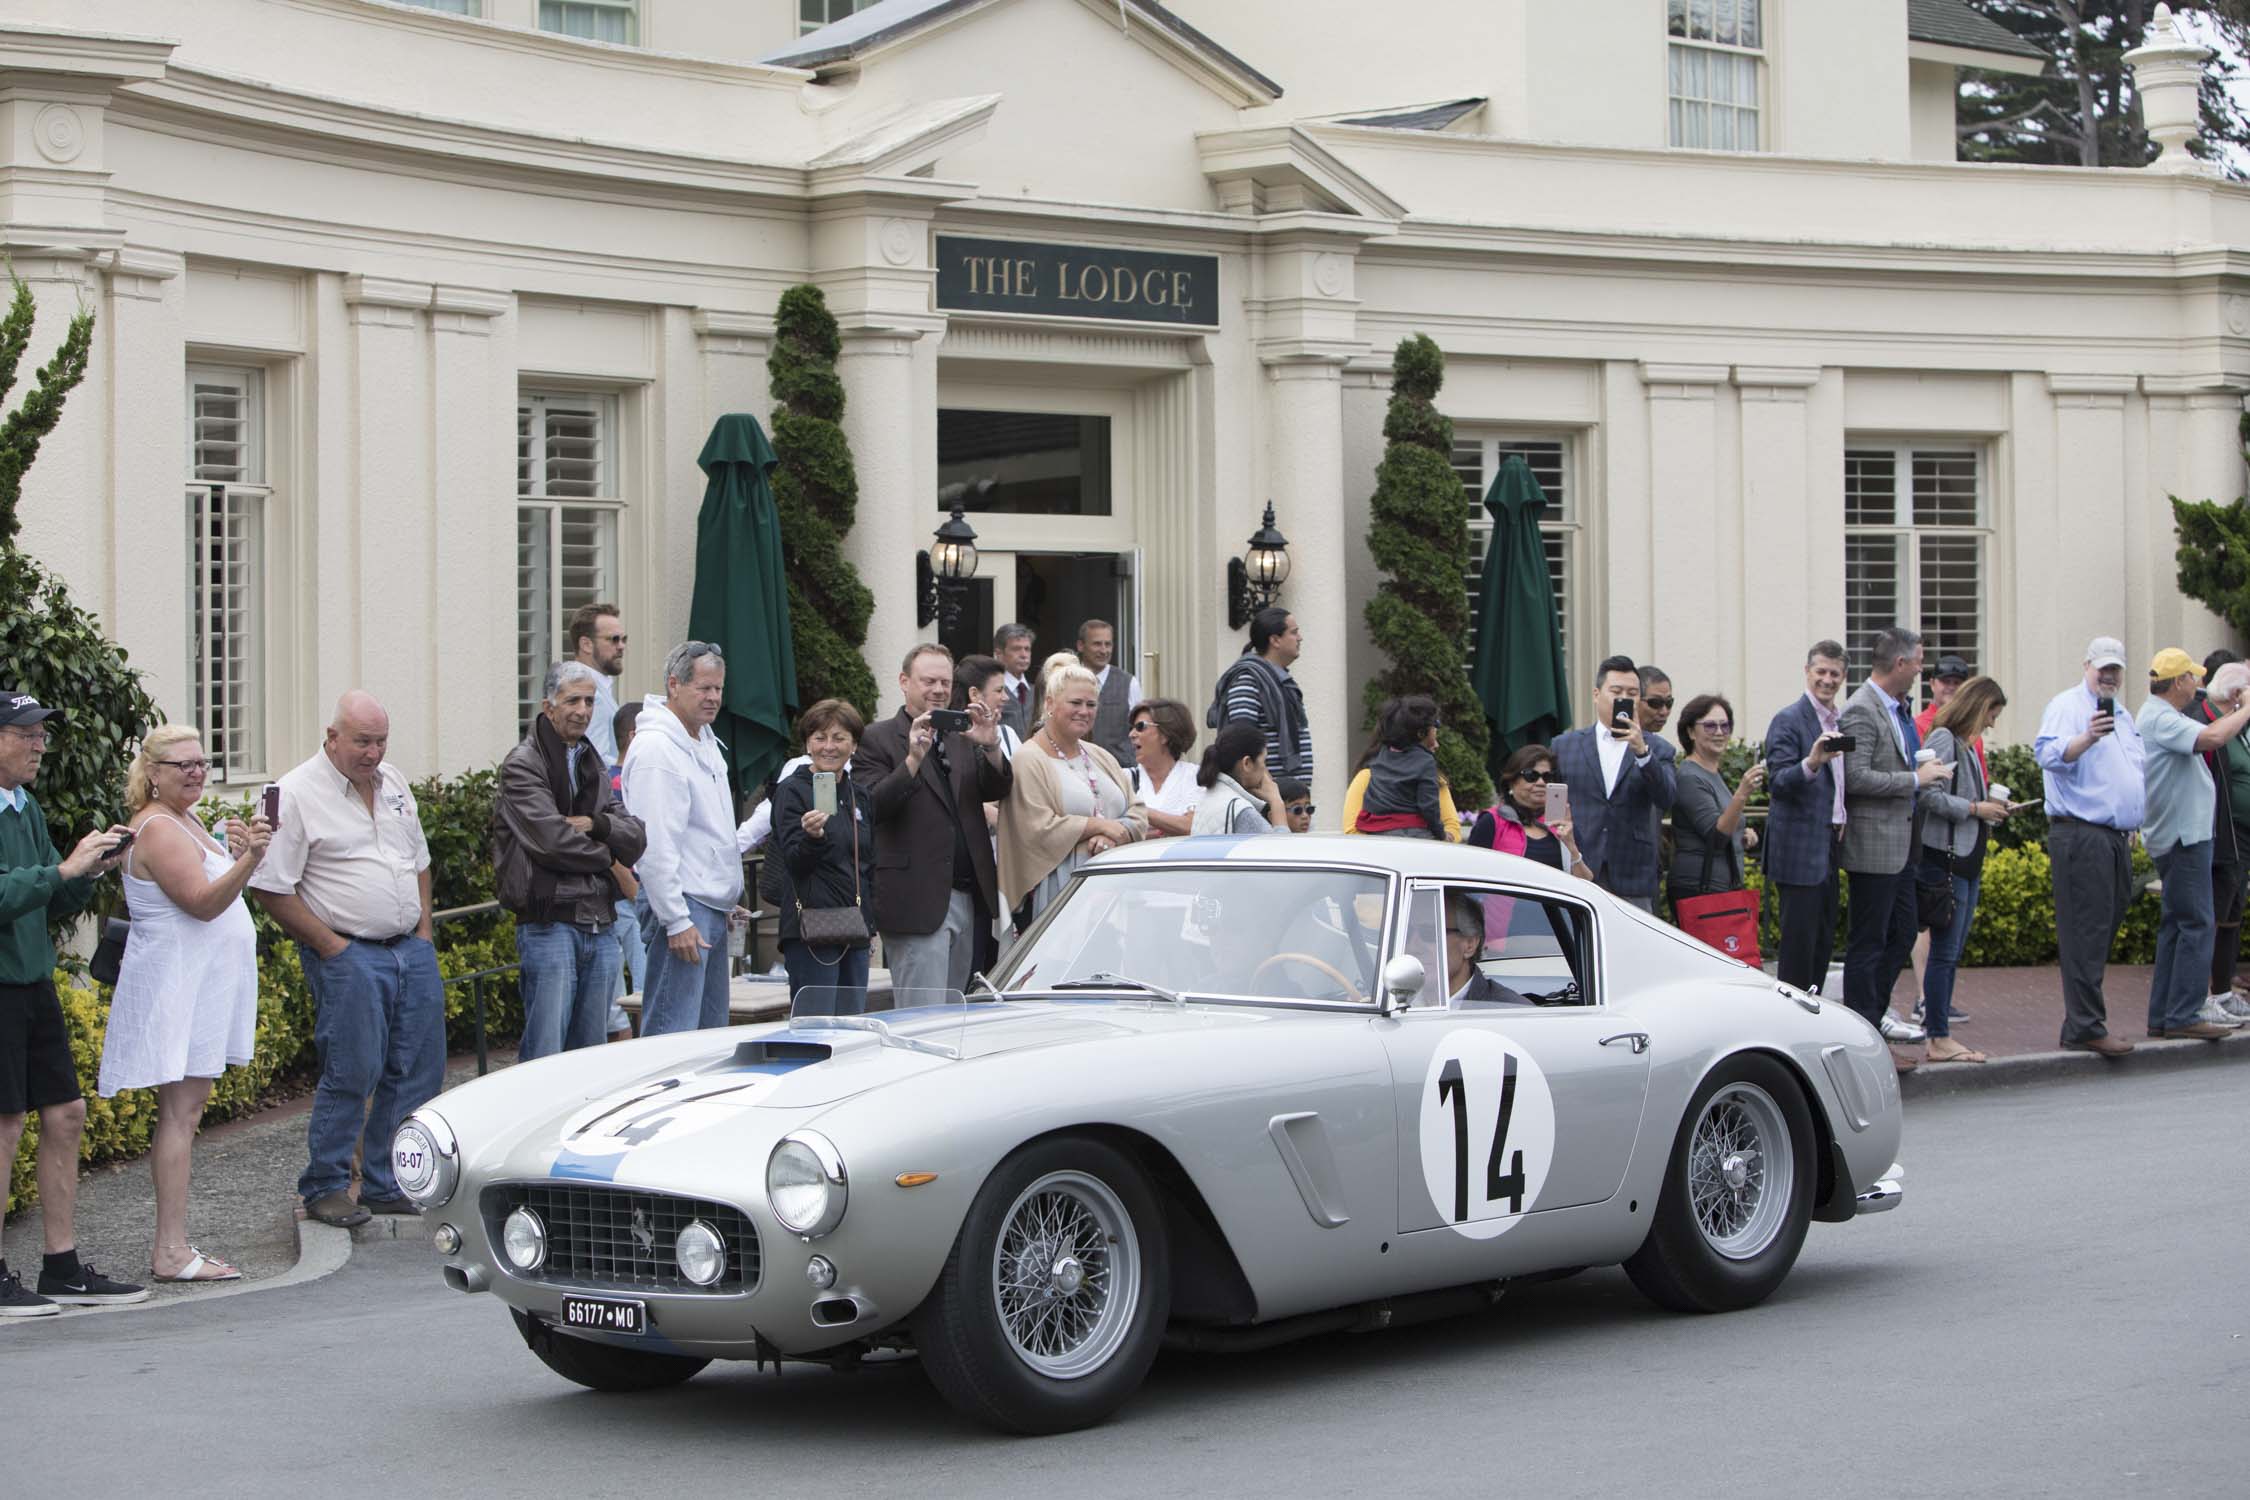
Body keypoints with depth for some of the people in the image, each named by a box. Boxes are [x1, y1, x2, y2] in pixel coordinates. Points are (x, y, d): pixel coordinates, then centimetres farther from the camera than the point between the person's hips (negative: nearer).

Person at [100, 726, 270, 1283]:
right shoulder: (157, 829, -14)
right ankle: (171, 1251, -12)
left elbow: (216, 896, 23)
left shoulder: (186, 822, 17)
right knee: (180, 1113, -11)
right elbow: (202, 902, -24)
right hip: (174, 988, -10)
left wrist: (236, 854, 8)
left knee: (187, 1111, 9)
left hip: (201, 989, 10)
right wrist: (247, 860, -37)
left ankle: (172, 1246, 11)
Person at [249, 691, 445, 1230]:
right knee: (351, 1074, -7)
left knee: (419, 1071, 6)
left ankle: (387, 1185, 16)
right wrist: (329, 945, -12)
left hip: (411, 949, 7)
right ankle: (325, 1188, 7)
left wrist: (424, 932, 13)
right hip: (348, 955, -7)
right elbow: (270, 888, -11)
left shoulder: (393, 783, 13)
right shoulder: (298, 794, -9)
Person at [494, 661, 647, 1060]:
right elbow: (550, 840, -16)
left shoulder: (594, 766, 19)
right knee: (545, 1056, -10)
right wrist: (604, 854, 0)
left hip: (600, 926, 8)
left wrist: (597, 824, -8)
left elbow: (636, 840, 12)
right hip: (549, 925, -7)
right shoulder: (523, 764, -6)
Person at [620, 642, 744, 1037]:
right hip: (681, 906, -10)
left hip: (713, 908, 10)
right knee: (673, 1034, -13)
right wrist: (676, 921, -22)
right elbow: (656, 845, -21)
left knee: (711, 1028, 13)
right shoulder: (657, 749, -16)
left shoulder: (705, 740, 16)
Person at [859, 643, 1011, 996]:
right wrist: (913, 758, -25)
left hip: (969, 900, 7)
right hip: (917, 904, -7)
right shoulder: (878, 739, -2)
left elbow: (995, 791, 8)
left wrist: (991, 748, -10)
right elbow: (871, 807, -14)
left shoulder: (962, 737, 17)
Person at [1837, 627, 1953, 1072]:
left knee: (1901, 936, 16)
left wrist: (1924, 765, 9)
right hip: (1873, 845, -10)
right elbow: (1856, 778, -24)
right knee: (1868, 943, -3)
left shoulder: (1897, 708, 13)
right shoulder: (1860, 711, -17)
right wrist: (1916, 778, -20)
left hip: (1900, 844, 10)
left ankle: (1874, 1015, 28)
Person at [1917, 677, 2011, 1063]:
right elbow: (1930, 796, -20)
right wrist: (1976, 808, -14)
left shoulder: (1967, 744, 17)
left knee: (1952, 952, 10)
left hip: (1967, 859, 10)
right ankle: (1939, 1039, -4)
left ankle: (1939, 1035, 14)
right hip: (1944, 856, -10)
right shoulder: (1942, 740, -10)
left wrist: (1990, 806, 7)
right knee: (1945, 951, -6)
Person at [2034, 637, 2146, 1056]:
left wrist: (2133, 828, 26)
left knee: (2107, 929, 10)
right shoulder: (2067, 705, -6)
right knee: (2086, 934, -11)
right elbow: (2048, 754, -24)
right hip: (2080, 836, -9)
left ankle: (2082, 1021, 16)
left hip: (2118, 838, 9)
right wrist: (2087, 738, -40)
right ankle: (2085, 1026, -13)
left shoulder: (2124, 718, 22)